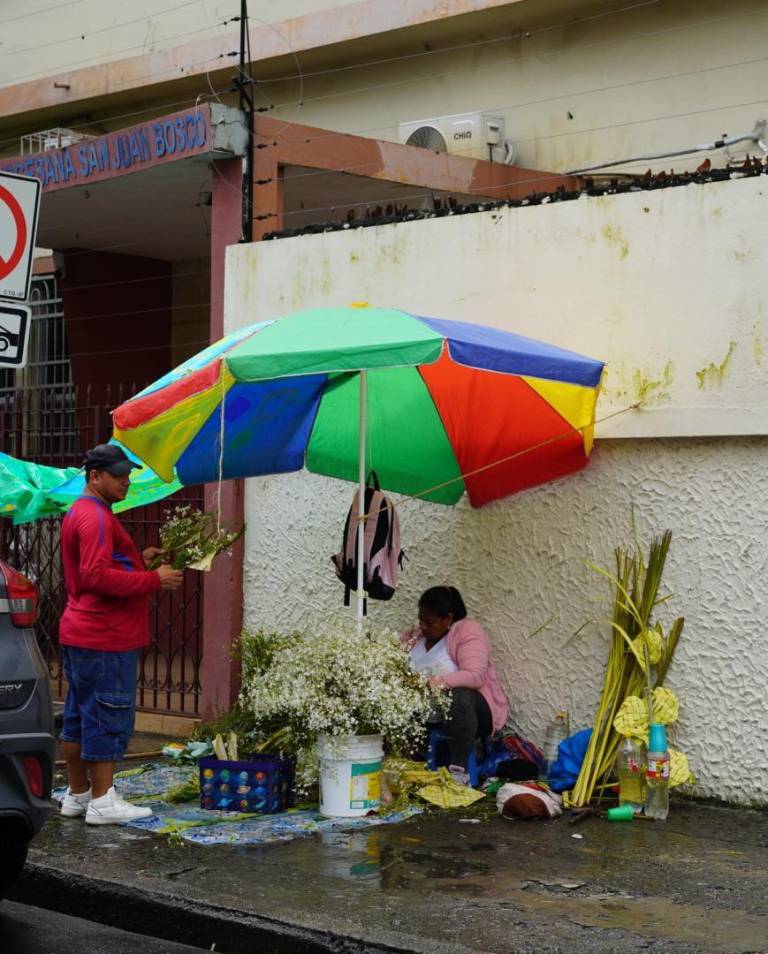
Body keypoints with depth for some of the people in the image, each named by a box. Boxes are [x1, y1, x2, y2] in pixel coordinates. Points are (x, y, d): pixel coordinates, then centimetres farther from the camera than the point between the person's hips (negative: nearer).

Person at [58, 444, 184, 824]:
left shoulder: (80, 513, 18)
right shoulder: (95, 517, -16)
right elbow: (97, 577, -25)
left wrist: (138, 559, 12)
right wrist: (154, 579, -20)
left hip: (79, 636, 11)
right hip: (105, 639, -11)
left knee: (80, 715, 14)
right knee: (108, 717, -6)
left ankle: (77, 794, 21)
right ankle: (102, 802, -2)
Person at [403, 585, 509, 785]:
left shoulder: (468, 632, -8)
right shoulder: (414, 637, 11)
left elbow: (474, 676, -22)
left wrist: (436, 683, -35)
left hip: (467, 705, -5)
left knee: (458, 697, -38)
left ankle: (459, 770, -32)